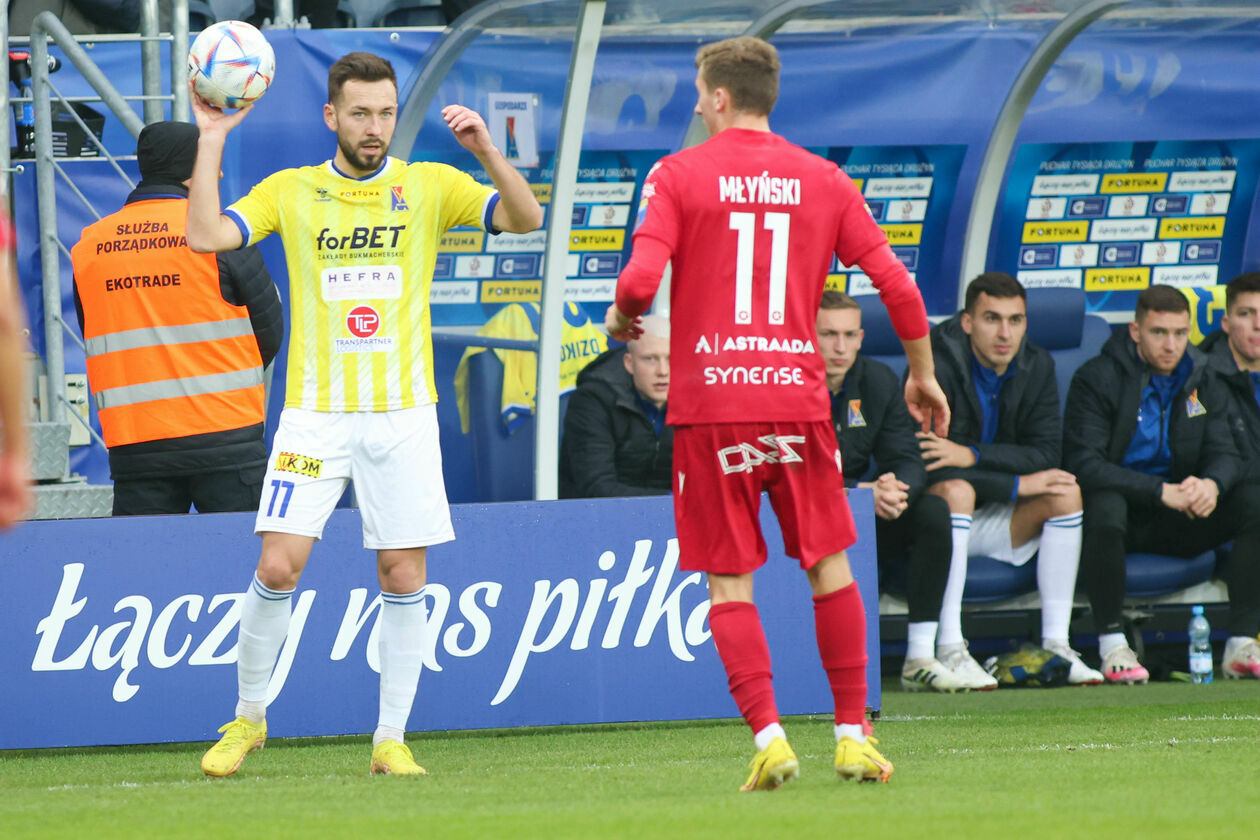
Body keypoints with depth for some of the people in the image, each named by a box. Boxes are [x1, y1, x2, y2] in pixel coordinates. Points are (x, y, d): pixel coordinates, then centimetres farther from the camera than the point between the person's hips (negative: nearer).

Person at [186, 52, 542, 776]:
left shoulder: (429, 187, 4)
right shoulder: (291, 192, 5)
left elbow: (526, 219, -5)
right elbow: (207, 235, -6)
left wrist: (488, 152, -21)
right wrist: (211, 140, -8)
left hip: (402, 411, 0)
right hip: (314, 411, 0)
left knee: (404, 577, -1)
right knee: (279, 567, -9)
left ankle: (392, 738, 9)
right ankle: (249, 717, 11)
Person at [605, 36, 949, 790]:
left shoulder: (678, 176, -1)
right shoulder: (822, 181, 7)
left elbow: (640, 282, -12)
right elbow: (897, 284, 4)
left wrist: (621, 319, 11)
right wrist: (923, 375, 17)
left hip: (710, 403, -2)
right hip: (797, 396, 2)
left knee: (729, 579, 3)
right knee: (830, 564, 13)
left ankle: (769, 736, -7)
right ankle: (853, 736, 12)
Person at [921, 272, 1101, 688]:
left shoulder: (1037, 368, -1)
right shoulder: (935, 366, -19)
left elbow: (1047, 455, -11)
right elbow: (923, 464, -26)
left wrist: (973, 455, -28)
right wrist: (1018, 485, -24)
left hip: (993, 525, 5)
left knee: (1067, 493, -17)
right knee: (955, 490, -36)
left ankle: (1055, 643, -18)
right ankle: (949, 649, -39)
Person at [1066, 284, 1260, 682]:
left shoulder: (1205, 383, 6)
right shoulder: (1098, 379, -10)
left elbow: (1225, 454, 1)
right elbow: (1085, 463, -19)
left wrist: (1212, 484, -25)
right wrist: (1161, 492, -28)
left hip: (1177, 524, 5)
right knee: (1104, 506, -40)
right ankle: (1112, 645, -26)